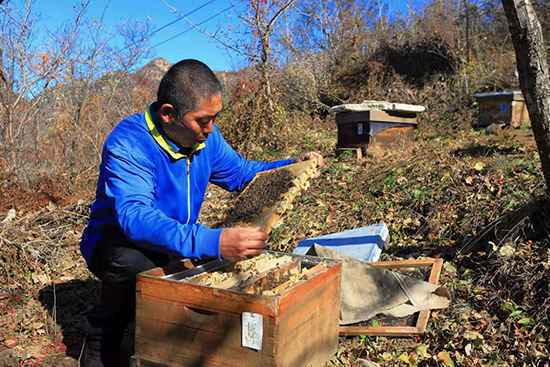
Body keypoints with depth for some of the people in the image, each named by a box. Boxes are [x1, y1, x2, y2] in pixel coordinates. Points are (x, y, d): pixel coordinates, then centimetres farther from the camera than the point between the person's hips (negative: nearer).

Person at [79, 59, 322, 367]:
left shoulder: (206, 136, -7)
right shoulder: (128, 143, -29)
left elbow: (241, 172, 8)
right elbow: (134, 216, -43)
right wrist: (212, 242, -57)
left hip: (179, 241, 6)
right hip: (119, 245, -6)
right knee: (135, 262, -38)